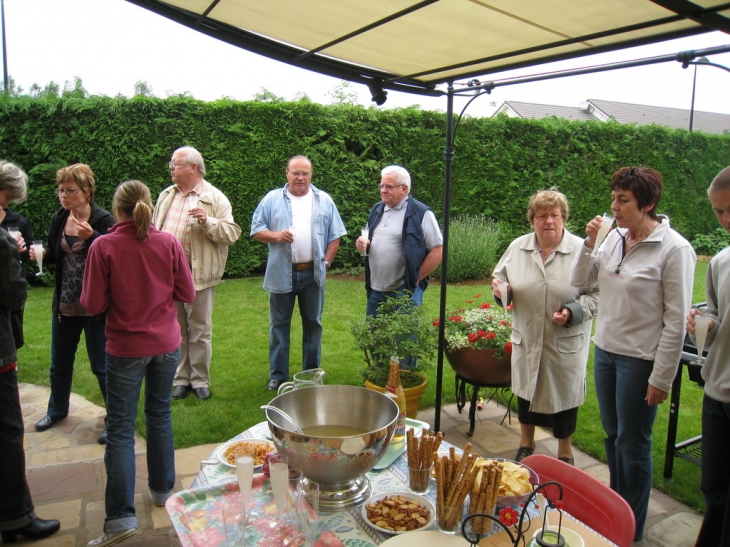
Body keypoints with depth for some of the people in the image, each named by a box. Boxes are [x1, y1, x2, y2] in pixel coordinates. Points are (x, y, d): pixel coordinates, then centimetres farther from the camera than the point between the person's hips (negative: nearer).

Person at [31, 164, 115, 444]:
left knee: (102, 365, 3)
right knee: (59, 362, 21)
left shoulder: (103, 221, -15)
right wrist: (41, 254, -7)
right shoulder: (58, 219, 3)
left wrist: (91, 237, -32)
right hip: (64, 305, 6)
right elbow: (54, 255, 14)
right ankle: (57, 409, 45)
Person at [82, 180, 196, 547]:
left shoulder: (103, 247, -13)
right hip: (166, 344, 3)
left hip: (126, 348, -3)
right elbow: (187, 294, -1)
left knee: (120, 429, 4)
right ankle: (162, 489, 33)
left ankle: (121, 516, 4)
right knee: (160, 413, 19)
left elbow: (93, 304, -10)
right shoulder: (169, 243, -6)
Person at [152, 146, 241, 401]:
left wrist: (207, 222, -24)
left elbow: (232, 233, -10)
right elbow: (155, 228, 21)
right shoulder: (166, 196, 13)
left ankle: (200, 380, 20)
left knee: (200, 330, 6)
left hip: (198, 276, -5)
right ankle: (181, 379, 24)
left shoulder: (215, 198, -4)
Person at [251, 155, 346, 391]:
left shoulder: (324, 200, 6)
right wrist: (276, 236, -17)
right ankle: (278, 375, 17)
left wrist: (326, 261, -3)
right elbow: (256, 230, 1)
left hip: (313, 273, 1)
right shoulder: (272, 199, 2)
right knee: (279, 324, 6)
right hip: (281, 273, -1)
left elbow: (334, 235, 7)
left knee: (313, 323, 10)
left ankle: (312, 373, 23)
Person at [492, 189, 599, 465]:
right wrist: (502, 289, -9)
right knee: (526, 390, 16)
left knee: (563, 393, 11)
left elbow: (598, 294, -8)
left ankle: (565, 454, 34)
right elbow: (501, 279, 14)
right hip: (526, 339, 3)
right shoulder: (517, 247, 2)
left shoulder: (582, 250, -9)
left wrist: (573, 313, -22)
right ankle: (526, 445, 39)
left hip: (565, 343, -3)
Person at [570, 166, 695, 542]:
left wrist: (661, 378, -13)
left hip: (640, 360, -6)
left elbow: (676, 321, -15)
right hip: (605, 351, 6)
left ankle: (631, 527, 29)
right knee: (612, 435, 19)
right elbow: (579, 282, 6)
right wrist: (589, 243, -8)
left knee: (632, 444, 8)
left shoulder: (674, 249, -15)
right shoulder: (615, 238, 2)